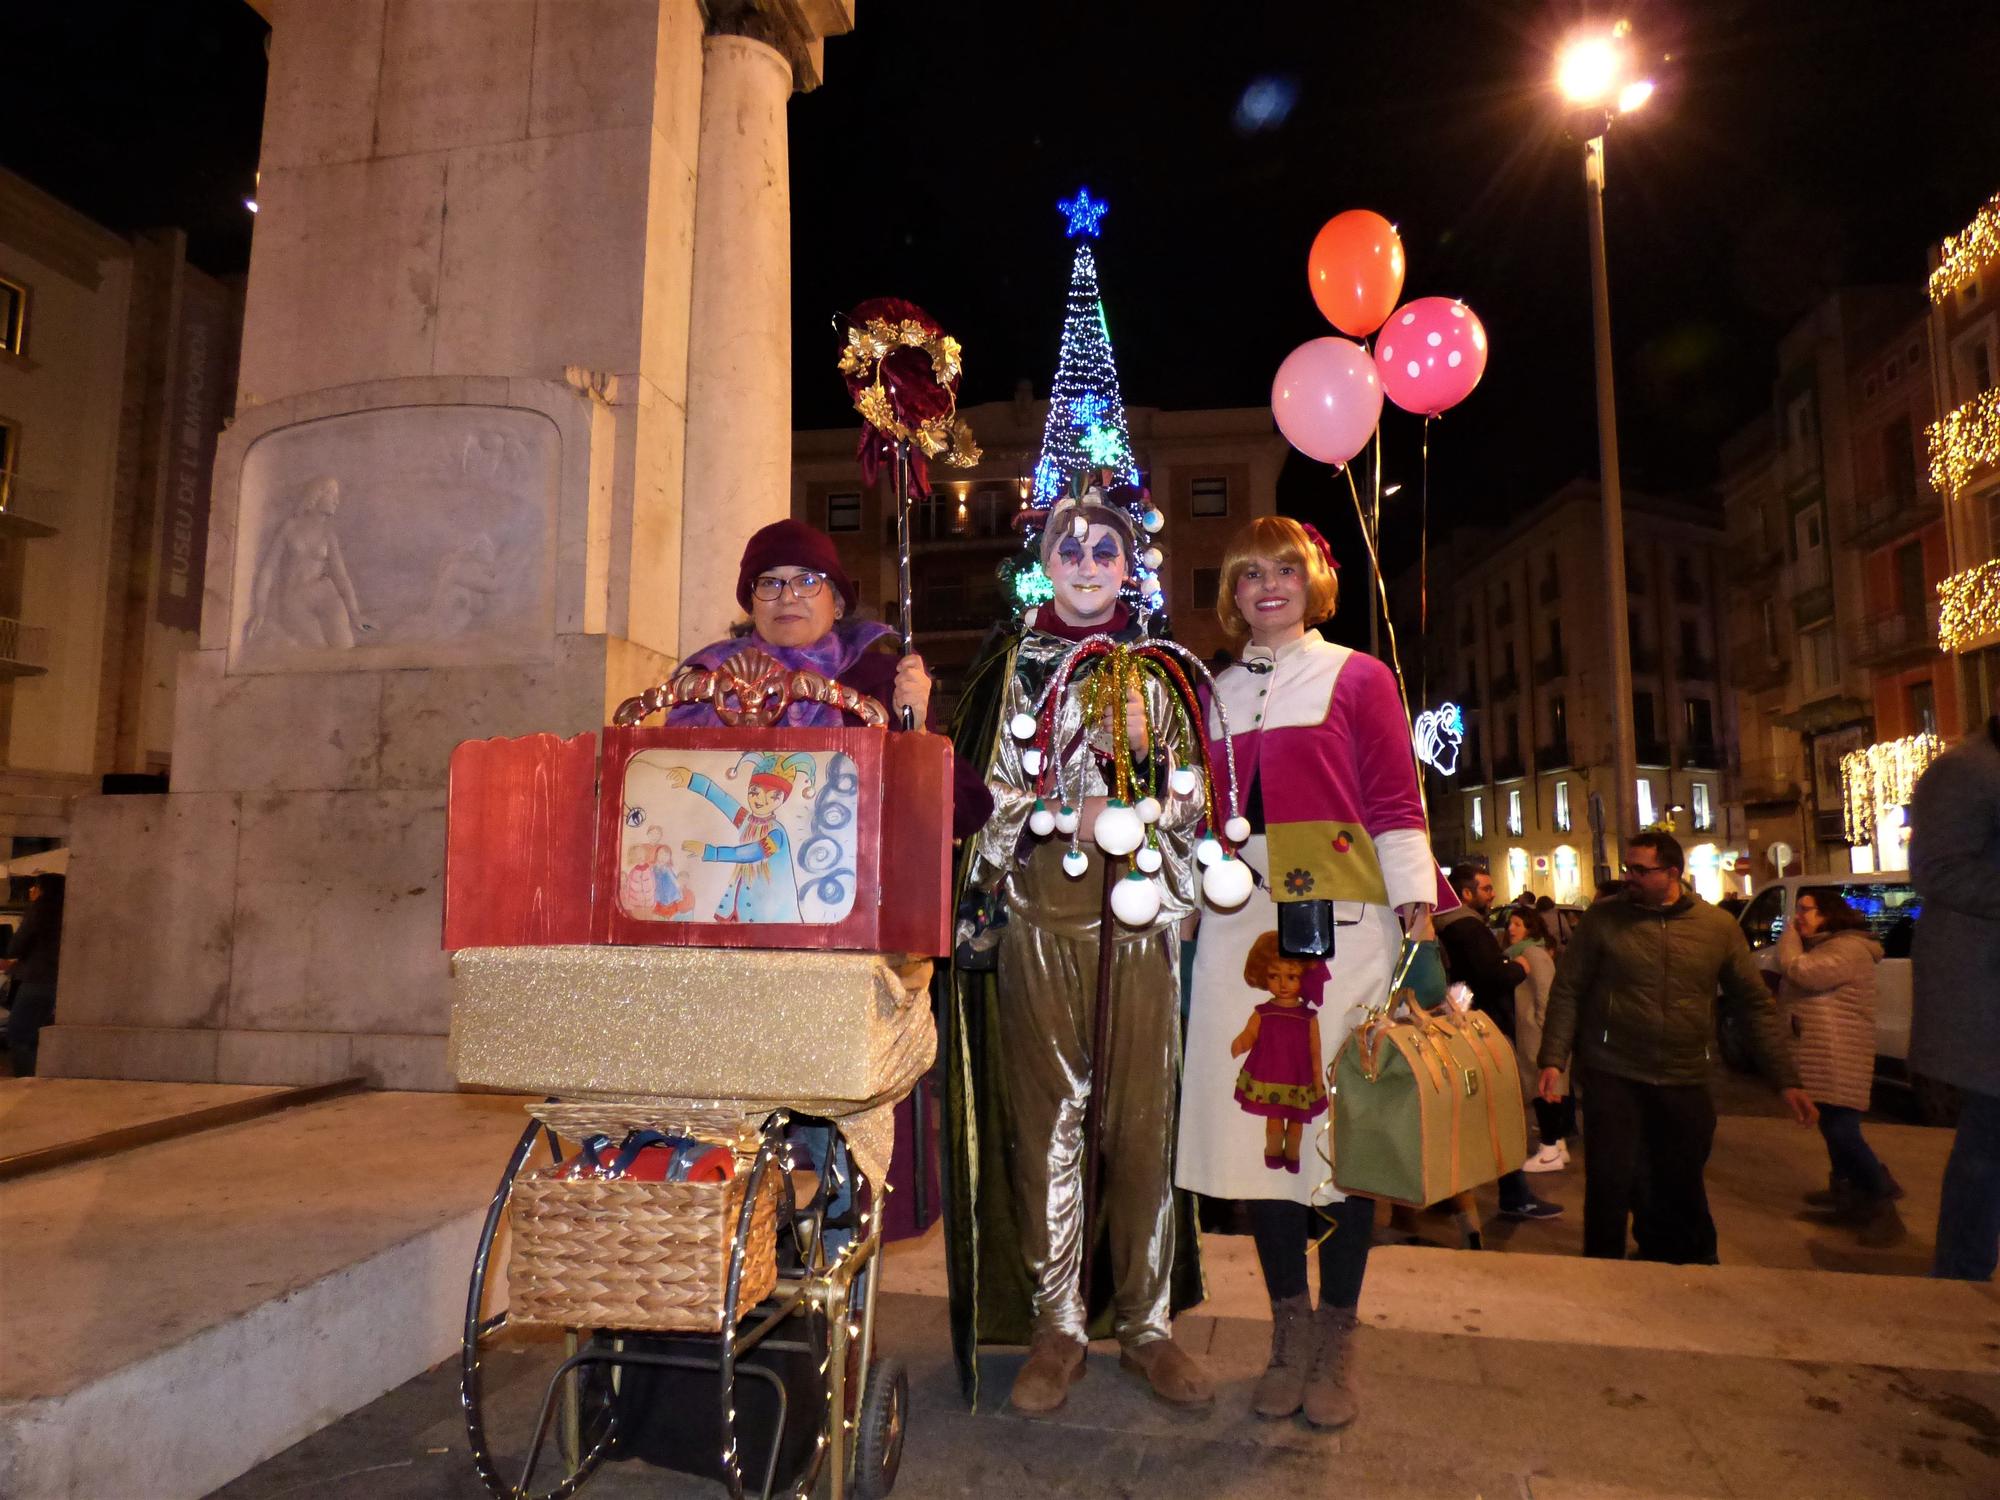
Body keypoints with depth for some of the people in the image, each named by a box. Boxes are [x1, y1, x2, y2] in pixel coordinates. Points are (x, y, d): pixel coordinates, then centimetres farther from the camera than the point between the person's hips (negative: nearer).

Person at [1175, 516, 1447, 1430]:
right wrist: (1187, 908, 11)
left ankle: (1337, 1343, 14)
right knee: (1256, 1119, 3)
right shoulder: (1215, 694, 18)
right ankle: (1289, 1331, 18)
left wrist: (1416, 918, -8)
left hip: (1342, 921, -3)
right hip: (1240, 925, 3)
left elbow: (1397, 803, 1)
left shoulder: (1358, 677, 8)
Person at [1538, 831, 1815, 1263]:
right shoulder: (1602, 919, -3)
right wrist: (1554, 1059, -8)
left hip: (1685, 1082, 2)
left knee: (1681, 1189, 13)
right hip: (1613, 1077, -2)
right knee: (1611, 1183, -4)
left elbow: (1756, 1004, 8)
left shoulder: (1718, 927, 2)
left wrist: (1786, 1080, 4)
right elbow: (1567, 992, -1)